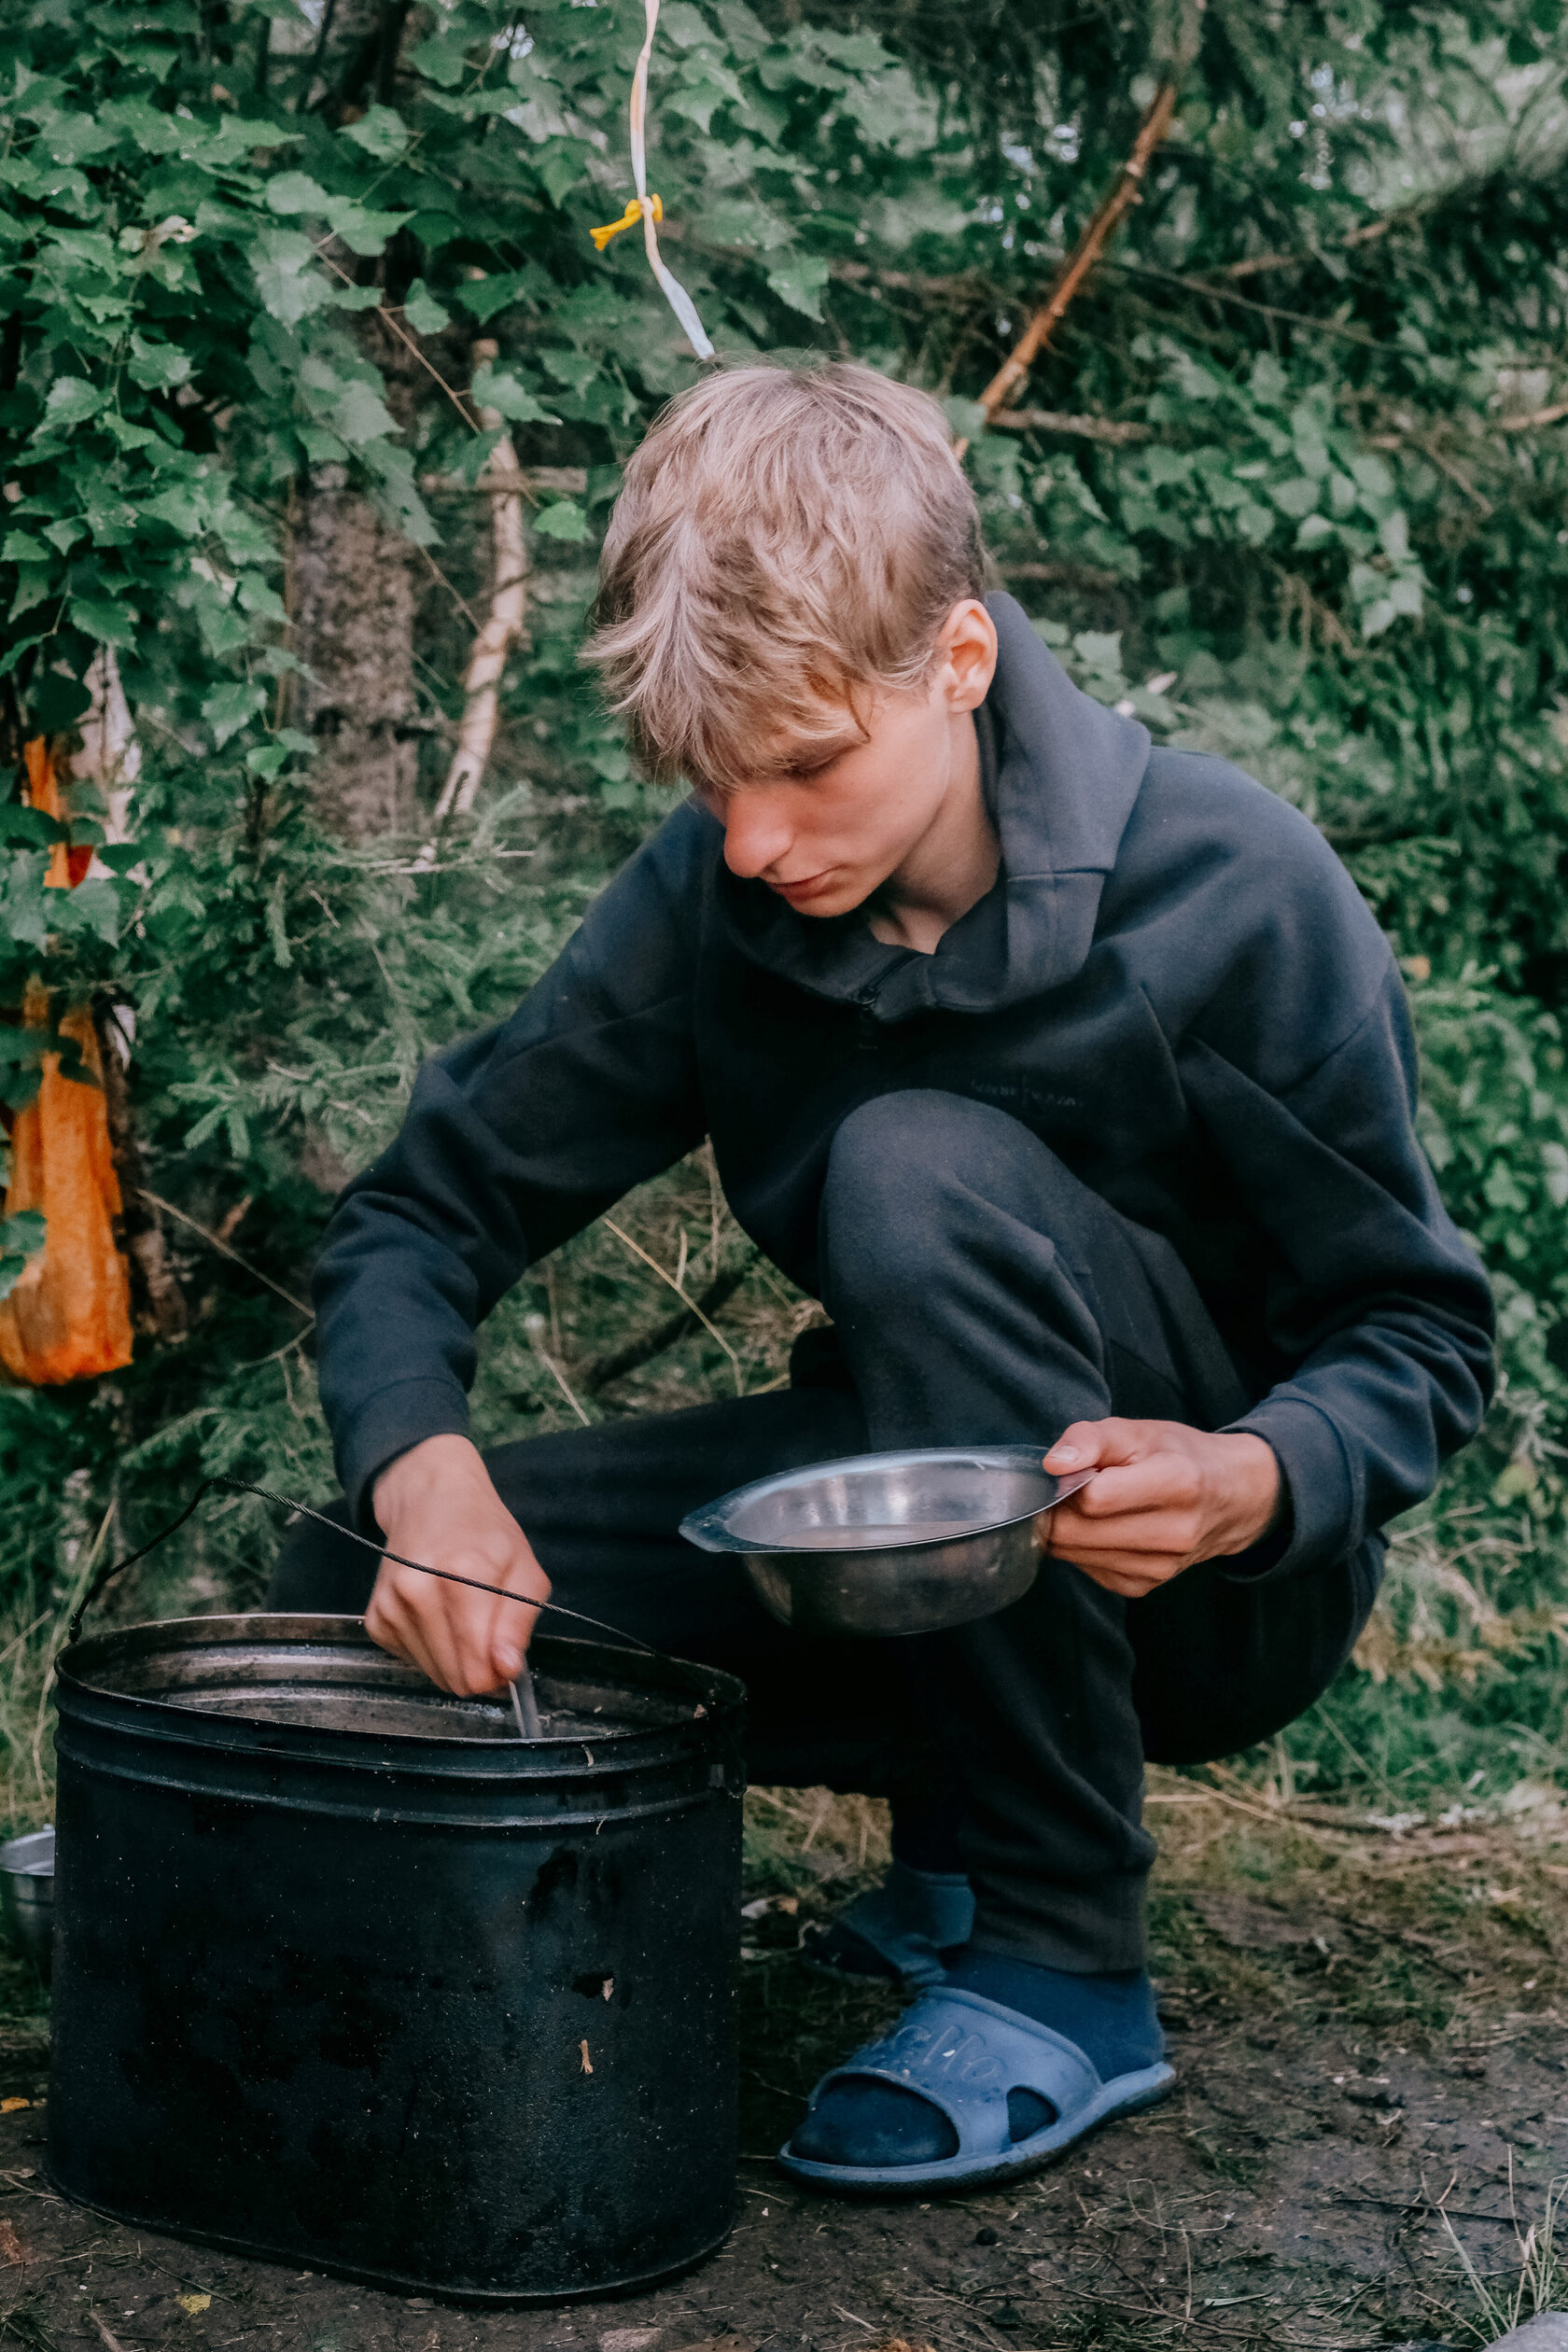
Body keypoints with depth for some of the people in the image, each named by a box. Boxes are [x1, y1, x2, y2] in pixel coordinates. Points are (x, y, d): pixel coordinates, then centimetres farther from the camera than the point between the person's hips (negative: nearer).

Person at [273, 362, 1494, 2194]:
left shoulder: (1229, 891, -21)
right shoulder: (713, 896, -9)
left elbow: (1422, 1337, -13)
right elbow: (420, 1213, -6)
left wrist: (1254, 1481, -35)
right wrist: (421, 1462, -27)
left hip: (1219, 1578, -4)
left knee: (920, 1168, -33)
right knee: (356, 1605, -13)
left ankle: (1066, 1969, -21)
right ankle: (963, 1838, 5)